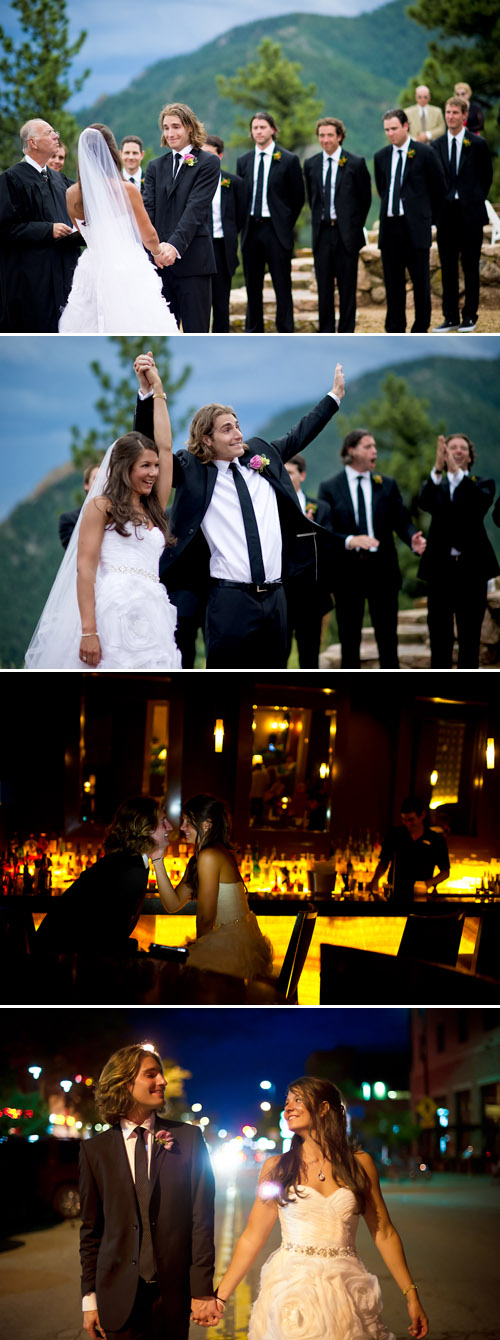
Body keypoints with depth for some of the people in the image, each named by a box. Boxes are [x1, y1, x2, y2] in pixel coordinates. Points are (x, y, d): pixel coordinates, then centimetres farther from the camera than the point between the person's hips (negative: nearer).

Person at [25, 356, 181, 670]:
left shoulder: (154, 509, 21)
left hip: (151, 616, 6)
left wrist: (158, 388, 23)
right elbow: (85, 567, -3)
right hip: (113, 609, -6)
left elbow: (165, 446, 20)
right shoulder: (102, 507, 5)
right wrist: (88, 631, -15)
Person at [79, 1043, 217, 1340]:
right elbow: (91, 1229, 6)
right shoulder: (94, 1149, 3)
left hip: (173, 1293, 0)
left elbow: (202, 1218, -1)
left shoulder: (188, 1138, 1)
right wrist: (90, 1298, 2)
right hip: (119, 1298, 0)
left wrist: (202, 1290, -6)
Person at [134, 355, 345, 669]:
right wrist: (147, 394, -19)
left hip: (275, 594, 5)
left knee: (274, 667, 10)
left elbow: (299, 434, 27)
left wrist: (334, 396, 33)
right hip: (229, 597, -5)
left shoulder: (262, 455, 14)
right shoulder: (191, 472, 1)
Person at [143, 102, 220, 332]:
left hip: (192, 261, -4)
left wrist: (175, 245, -25)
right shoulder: (155, 166, 15)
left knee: (195, 331, -1)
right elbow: (148, 209, 4)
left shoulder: (208, 163, 0)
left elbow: (196, 208, -11)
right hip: (158, 262, 5)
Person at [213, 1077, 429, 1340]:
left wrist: (411, 1294, 3)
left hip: (345, 1292, 1)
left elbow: (384, 1234, 7)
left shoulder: (359, 1164, 4)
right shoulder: (276, 1167, 3)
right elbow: (252, 1238, 4)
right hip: (290, 1289, 0)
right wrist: (219, 1295, -2)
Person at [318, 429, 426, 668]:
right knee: (349, 639, 6)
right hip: (347, 572, -1)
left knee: (387, 636, 2)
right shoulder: (329, 487, 2)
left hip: (382, 570, 1)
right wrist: (349, 541, -24)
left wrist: (413, 539, -19)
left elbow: (401, 521, 3)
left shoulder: (387, 485, 9)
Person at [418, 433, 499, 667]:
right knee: (439, 634, 3)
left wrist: (457, 471, -27)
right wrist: (437, 469, -29)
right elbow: (425, 503, -13)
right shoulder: (435, 485, 11)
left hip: (472, 569, -1)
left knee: (470, 636, 1)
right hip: (440, 568, 1)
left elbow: (481, 503, -16)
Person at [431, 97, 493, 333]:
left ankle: (469, 316, 7)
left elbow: (487, 175, 7)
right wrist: (438, 205, 4)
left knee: (470, 265, 1)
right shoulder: (437, 145, 8)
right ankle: (450, 317, 12)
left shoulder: (477, 144, -1)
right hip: (446, 212, 3)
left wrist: (476, 199, 6)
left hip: (470, 213, -3)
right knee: (447, 266, 6)